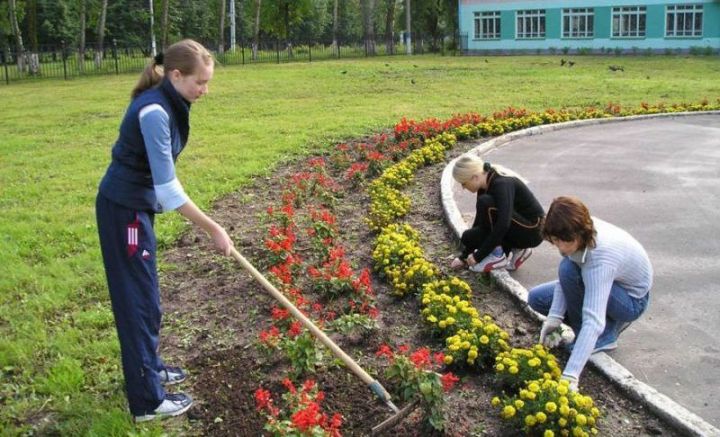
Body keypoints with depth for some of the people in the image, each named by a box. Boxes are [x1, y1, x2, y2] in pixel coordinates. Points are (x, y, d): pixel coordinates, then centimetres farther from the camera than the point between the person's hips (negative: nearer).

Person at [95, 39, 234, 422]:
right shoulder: (154, 112, -26)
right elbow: (168, 188, -29)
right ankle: (147, 400, 8)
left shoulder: (169, 103, 2)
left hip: (136, 204, 9)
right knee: (138, 298, -2)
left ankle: (148, 367, 38)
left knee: (144, 293, 20)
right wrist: (214, 229, -25)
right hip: (123, 209, -9)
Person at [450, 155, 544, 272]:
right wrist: (465, 256, 14)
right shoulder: (485, 185, 1)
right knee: (468, 236, -3)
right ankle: (516, 249, 6)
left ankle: (497, 256, -14)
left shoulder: (502, 184, -26)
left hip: (532, 231, -9)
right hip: (517, 228, 9)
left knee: (485, 203, -25)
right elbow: (480, 219, 11)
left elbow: (503, 224, -35)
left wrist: (478, 256, -29)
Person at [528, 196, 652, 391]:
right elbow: (564, 278, -9)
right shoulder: (573, 235, -22)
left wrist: (570, 376, -53)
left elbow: (593, 320, -47)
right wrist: (554, 316, -23)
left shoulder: (600, 257, -41)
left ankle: (605, 336, -11)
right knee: (537, 298, 2)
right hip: (600, 286, 7)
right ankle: (610, 321, 8)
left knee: (570, 270, -32)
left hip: (632, 300, -7)